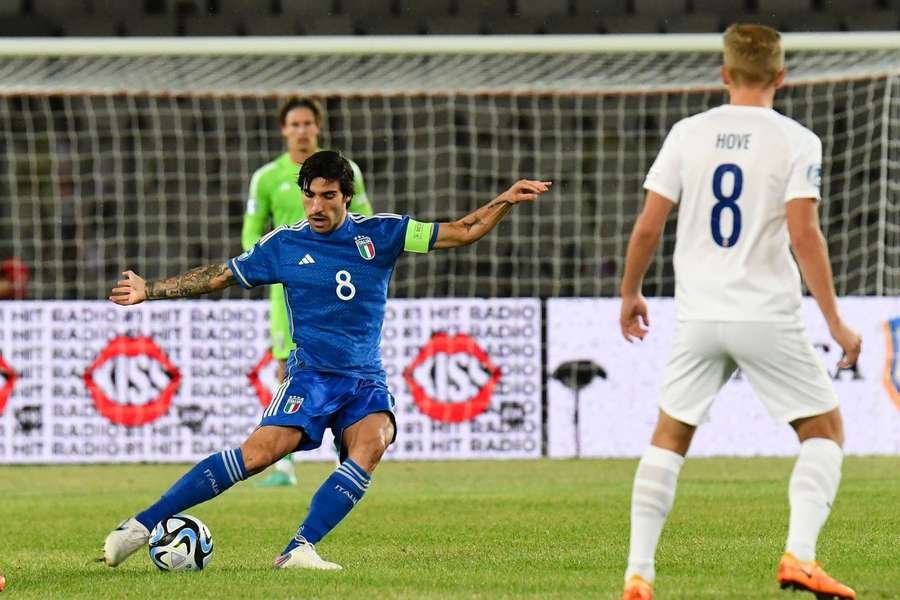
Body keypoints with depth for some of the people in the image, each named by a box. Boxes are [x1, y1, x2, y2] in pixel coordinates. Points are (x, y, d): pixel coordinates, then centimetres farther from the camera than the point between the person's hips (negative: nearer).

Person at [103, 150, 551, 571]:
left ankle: (299, 549, -34)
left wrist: (505, 201, -5)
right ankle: (141, 525, -21)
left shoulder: (380, 234, 6)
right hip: (312, 375, -2)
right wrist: (150, 291, 14)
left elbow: (462, 232, 8)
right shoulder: (283, 245, 4)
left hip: (366, 379, 2)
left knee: (372, 443, -31)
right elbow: (217, 276, 14)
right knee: (262, 450, -24)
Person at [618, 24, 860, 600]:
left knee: (669, 438, 14)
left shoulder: (688, 134, 3)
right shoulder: (796, 142, -5)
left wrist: (630, 295, 19)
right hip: (769, 316, -3)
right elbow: (803, 234, -14)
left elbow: (647, 228, 3)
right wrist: (836, 322, -9)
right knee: (826, 430, 11)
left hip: (699, 316, 3)